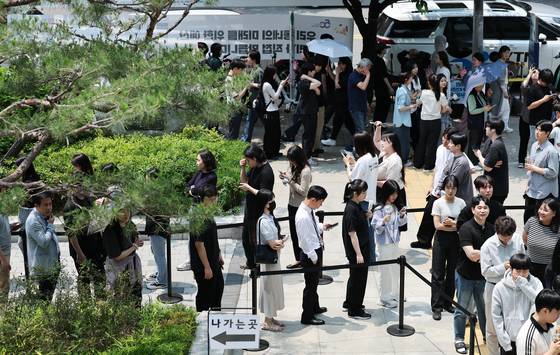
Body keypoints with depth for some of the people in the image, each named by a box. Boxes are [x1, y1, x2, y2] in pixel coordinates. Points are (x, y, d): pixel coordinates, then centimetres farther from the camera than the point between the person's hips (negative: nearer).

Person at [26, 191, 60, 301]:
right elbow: (44, 242, -28)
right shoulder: (33, 221, -22)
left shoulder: (45, 216, 7)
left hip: (52, 265, 9)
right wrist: (50, 225, -18)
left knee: (49, 297, 18)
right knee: (43, 299, -3)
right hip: (42, 268, -9)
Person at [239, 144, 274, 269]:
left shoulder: (266, 172, -25)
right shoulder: (254, 168, 3)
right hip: (250, 210, 10)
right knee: (245, 237, 21)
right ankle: (250, 263, 37)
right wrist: (243, 168, -4)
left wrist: (249, 188, -20)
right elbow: (244, 181, 12)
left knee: (255, 240, 2)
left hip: (259, 213, -10)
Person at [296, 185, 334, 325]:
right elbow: (305, 240, -24)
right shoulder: (302, 217, -28)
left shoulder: (310, 210, 0)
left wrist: (322, 227, 1)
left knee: (315, 282, 26)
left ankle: (314, 307, 46)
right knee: (310, 284, 4)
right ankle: (307, 317, 18)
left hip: (317, 250, 9)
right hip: (310, 254, -9)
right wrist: (314, 258, -18)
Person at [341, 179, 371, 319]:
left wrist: (367, 217, 4)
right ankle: (355, 311, 14)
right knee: (358, 278, 2)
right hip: (356, 250, -10)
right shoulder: (351, 209, -23)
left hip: (362, 248, 10)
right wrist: (358, 254, -21)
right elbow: (352, 233, -23)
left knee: (355, 276, 22)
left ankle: (349, 303, 38)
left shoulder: (357, 206, 5)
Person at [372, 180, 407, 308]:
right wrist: (383, 221, -36)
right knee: (385, 271, 4)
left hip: (394, 243, 7)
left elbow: (400, 223, 14)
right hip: (384, 244, -7)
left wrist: (402, 216, -6)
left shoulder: (395, 207, 2)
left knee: (395, 269, 18)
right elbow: (377, 228, -18)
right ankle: (384, 298, 16)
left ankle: (394, 294, 34)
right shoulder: (379, 210, -18)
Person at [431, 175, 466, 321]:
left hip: (456, 239, 3)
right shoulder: (438, 203, -6)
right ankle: (436, 307, 3)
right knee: (438, 273, -1)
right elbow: (437, 225, -12)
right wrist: (457, 225, -13)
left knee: (452, 272, 10)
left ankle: (448, 303, 24)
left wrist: (452, 223, -18)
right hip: (441, 239, -3)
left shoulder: (461, 203, 2)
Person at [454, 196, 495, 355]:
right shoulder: (466, 228, -19)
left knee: (485, 308, 16)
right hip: (465, 276, -5)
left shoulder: (491, 228, 0)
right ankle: (459, 339, 23)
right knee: (462, 310, 8)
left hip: (483, 275, 5)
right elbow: (471, 255, -26)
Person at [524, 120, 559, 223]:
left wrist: (534, 168, -17)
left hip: (544, 193, -8)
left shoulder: (550, 151, -18)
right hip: (532, 190, 8)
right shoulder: (534, 146, 6)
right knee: (527, 218, 17)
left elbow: (553, 173, -19)